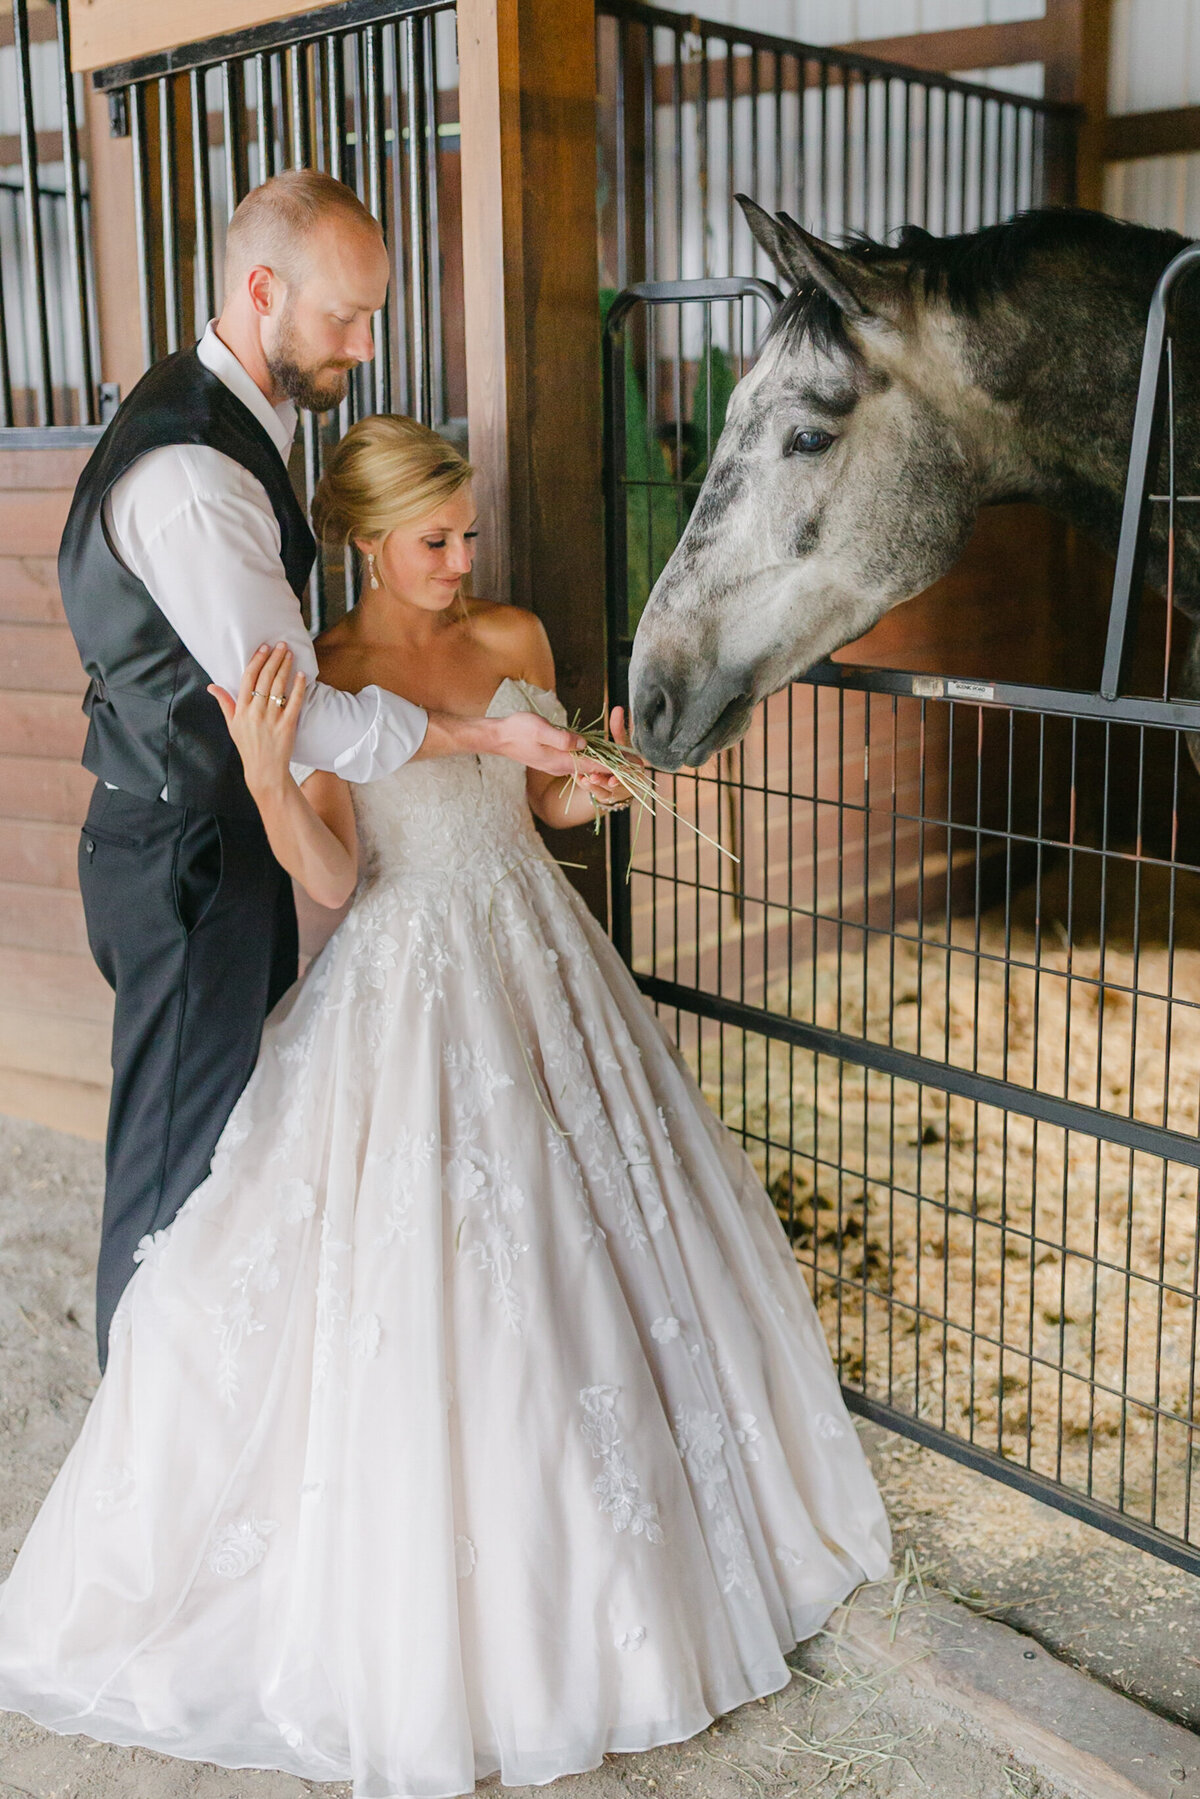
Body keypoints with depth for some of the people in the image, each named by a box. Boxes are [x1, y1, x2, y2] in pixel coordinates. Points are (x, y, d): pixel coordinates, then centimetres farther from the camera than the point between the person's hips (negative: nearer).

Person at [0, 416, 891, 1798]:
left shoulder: (516, 640, 5)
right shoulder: (317, 679, -8)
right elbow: (332, 877, -15)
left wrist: (620, 769, -5)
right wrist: (265, 768, -31)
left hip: (539, 966, 5)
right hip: (408, 987, -5)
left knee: (579, 1238, 11)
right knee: (418, 1280, -4)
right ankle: (421, 1606, 17)